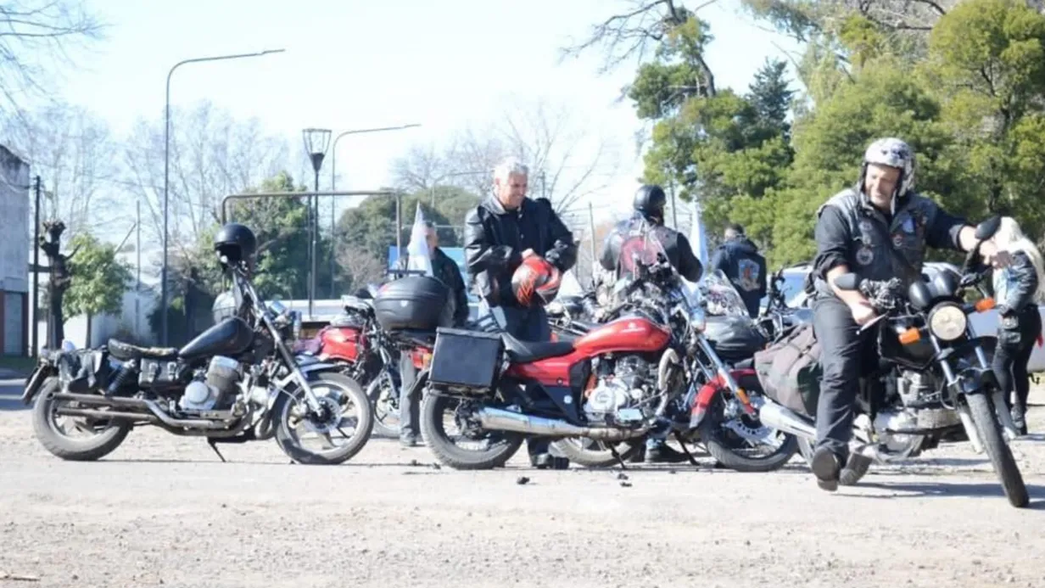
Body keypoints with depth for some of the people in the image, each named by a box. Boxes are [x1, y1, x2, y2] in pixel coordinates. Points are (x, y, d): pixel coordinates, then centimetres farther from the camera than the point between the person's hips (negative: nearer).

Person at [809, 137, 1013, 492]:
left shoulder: (919, 211, 7)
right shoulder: (839, 210, -5)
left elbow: (952, 229, -9)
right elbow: (832, 262, -17)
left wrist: (985, 246, -33)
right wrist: (856, 302, -35)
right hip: (842, 302, -5)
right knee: (841, 370, -26)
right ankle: (829, 451, -40)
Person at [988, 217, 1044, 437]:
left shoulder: (1016, 255, -10)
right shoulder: (1018, 254, 20)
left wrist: (1010, 306, -22)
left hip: (1017, 319, -10)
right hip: (1027, 318, 10)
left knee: (1000, 365, -9)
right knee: (1019, 367, 9)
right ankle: (1019, 418, 8)